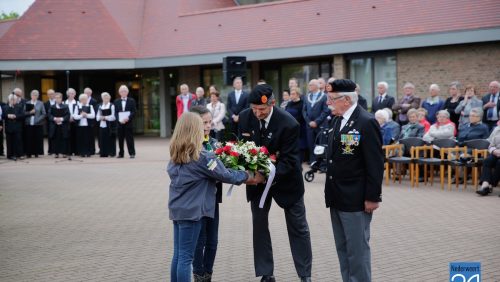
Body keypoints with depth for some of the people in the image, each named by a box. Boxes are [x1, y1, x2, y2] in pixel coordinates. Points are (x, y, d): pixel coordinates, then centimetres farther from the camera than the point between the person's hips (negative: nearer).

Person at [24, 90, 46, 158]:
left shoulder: (40, 103, 6)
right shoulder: (27, 103, 10)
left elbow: (44, 114, 1)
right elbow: (24, 113, 4)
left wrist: (38, 119, -11)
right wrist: (30, 112, -14)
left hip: (38, 124, -1)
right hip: (29, 124, 1)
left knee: (37, 139, -1)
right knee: (29, 139, -1)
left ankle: (37, 152, 6)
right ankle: (29, 153, 5)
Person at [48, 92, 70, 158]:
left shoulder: (65, 107, 4)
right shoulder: (52, 107, 9)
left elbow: (68, 115, -3)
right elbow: (49, 115, 2)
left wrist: (61, 119, -17)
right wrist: (54, 119, -16)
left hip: (63, 126, -1)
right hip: (54, 126, 1)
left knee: (64, 140, -1)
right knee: (56, 140, 1)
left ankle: (64, 153, 6)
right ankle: (56, 153, 6)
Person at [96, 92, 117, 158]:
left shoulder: (112, 106, -2)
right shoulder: (100, 106, 14)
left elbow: (113, 116, -7)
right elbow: (98, 116, 13)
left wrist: (105, 117, -14)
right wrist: (100, 118, -8)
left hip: (110, 125, -5)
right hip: (102, 125, 5)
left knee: (110, 139, -3)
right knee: (102, 139, 3)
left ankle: (111, 152, 2)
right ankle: (103, 153, 8)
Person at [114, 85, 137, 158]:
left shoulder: (131, 101, 5)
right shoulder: (116, 101, 11)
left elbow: (134, 111, -2)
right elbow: (115, 113, 6)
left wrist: (128, 118, -16)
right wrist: (119, 119, -11)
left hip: (129, 122, -2)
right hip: (120, 122, 2)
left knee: (130, 138, -3)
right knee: (120, 139, 4)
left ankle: (132, 153, 1)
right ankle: (121, 153, 11)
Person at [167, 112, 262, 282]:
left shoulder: (175, 155, 5)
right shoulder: (202, 156, -16)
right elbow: (225, 175, -11)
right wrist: (248, 177, 3)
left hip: (177, 209, 7)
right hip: (192, 210, -7)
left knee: (178, 255, 11)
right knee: (185, 256, -3)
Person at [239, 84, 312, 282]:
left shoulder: (289, 124, -26)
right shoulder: (245, 118, -12)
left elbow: (288, 160, -23)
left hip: (284, 179, -4)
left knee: (298, 228, 5)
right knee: (259, 225, 7)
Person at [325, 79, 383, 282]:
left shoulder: (366, 122, -15)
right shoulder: (337, 120, 10)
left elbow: (375, 164, -16)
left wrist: (372, 197, -16)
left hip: (355, 199, -8)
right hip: (337, 197, 8)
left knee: (357, 249, -1)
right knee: (342, 248, 15)